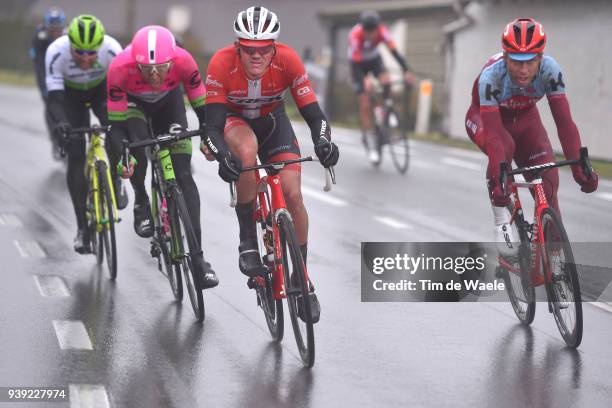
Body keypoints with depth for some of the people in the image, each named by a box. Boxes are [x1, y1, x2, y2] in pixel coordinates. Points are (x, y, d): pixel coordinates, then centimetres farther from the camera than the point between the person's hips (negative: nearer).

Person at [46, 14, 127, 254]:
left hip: (102, 90, 1)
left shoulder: (112, 49, -34)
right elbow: (55, 99, -35)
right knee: (76, 155, -12)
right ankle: (82, 227, -5)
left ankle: (115, 180, 6)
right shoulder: (56, 52, -35)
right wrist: (60, 122, -55)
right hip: (71, 94, -1)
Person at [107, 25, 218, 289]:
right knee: (137, 144, -32)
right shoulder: (120, 68, -38)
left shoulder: (183, 61, -36)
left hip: (168, 101, 1)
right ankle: (141, 203, -1)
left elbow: (202, 106, -23)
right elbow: (116, 123, -30)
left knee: (183, 175, -11)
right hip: (132, 102, -1)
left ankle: (197, 257, -9)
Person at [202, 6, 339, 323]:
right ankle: (248, 241, -21)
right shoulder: (222, 63, -33)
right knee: (247, 149, -38)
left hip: (272, 121, 2)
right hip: (233, 121, -2)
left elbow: (313, 113, -29)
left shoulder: (288, 60, -30)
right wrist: (222, 155, -53)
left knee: (293, 194, -14)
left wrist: (323, 142, -49)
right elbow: (213, 125, -33)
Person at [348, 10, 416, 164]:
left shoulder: (382, 31, -28)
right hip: (358, 63, -3)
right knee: (364, 104, -10)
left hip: (374, 59, 3)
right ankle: (372, 147, -4)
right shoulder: (355, 36, -36)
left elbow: (394, 51, -32)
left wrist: (407, 71, -43)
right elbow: (355, 65, -37)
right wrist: (363, 83, -49)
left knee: (386, 81, -30)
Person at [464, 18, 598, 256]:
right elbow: (493, 133, -44)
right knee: (504, 147, -36)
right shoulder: (491, 76, -37)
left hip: (525, 118, 3)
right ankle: (501, 219, -18)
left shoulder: (550, 70, -31)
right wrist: (497, 180, -55)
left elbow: (564, 122, -32)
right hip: (484, 117, -3)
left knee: (547, 182, -16)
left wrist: (579, 168, -43)